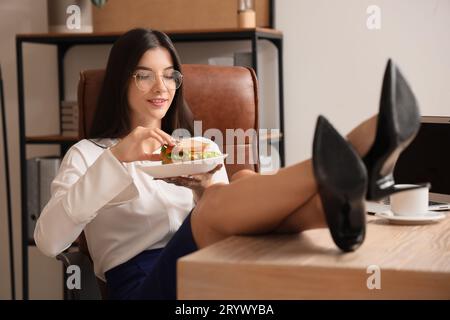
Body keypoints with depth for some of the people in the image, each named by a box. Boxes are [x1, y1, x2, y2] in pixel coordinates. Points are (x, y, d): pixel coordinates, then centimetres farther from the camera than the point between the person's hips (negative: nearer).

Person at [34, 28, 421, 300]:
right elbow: (47, 240, -5)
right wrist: (115, 159, -16)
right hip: (142, 282, -3)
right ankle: (340, 170, -60)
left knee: (245, 190, -26)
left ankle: (339, 200, -59)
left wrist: (213, 188, -5)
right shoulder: (88, 154, 14)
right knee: (217, 204, -32)